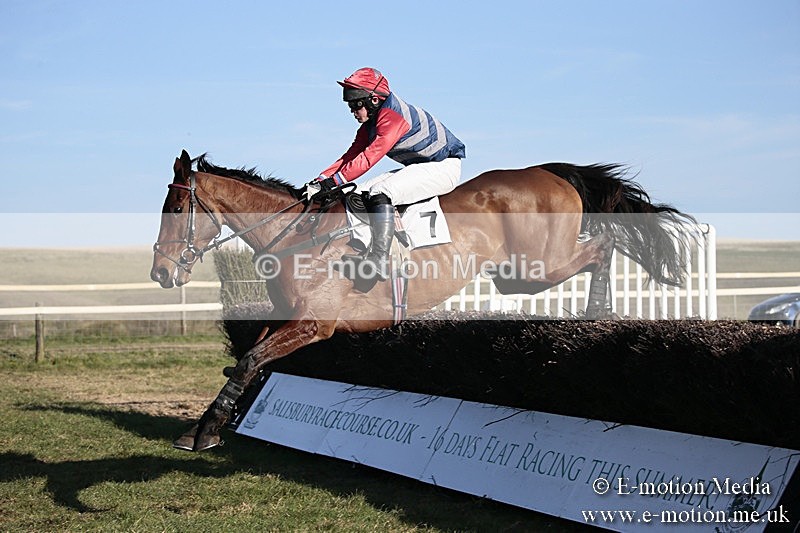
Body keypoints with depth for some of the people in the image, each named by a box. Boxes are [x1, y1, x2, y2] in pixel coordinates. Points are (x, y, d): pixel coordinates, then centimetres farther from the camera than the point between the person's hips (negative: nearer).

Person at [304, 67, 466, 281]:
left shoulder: (393, 116, -22)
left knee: (380, 193, -30)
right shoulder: (370, 124, 8)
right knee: (358, 194, 1)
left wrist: (335, 180, -33)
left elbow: (370, 156, -30)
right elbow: (352, 155, 5)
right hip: (417, 168, 11)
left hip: (443, 167, -11)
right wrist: (321, 181, -8)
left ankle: (379, 259, -39)